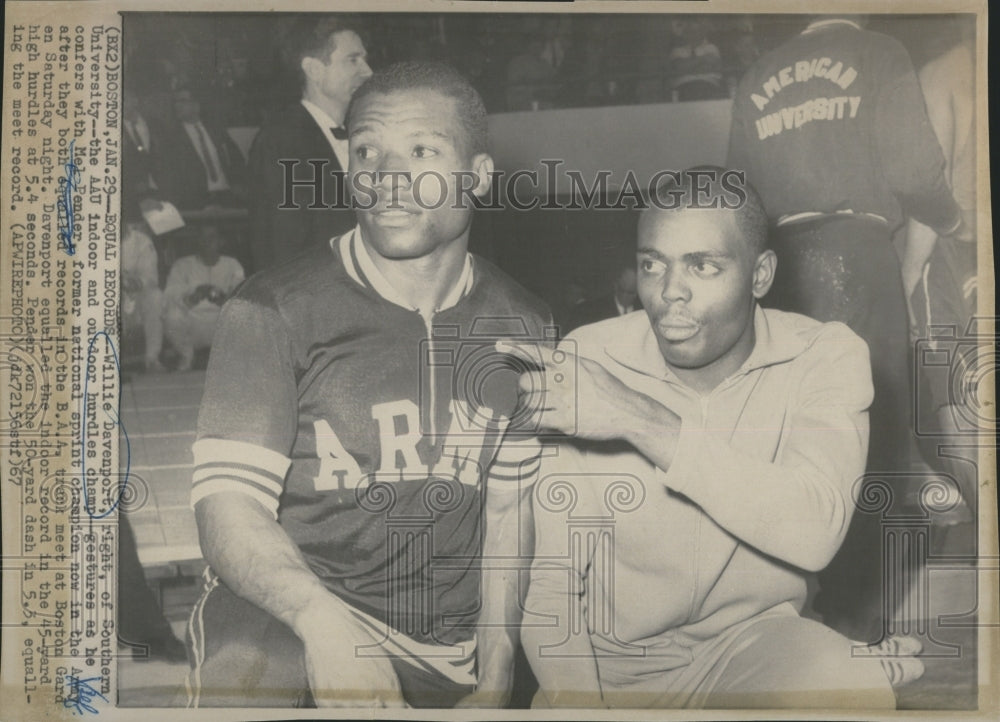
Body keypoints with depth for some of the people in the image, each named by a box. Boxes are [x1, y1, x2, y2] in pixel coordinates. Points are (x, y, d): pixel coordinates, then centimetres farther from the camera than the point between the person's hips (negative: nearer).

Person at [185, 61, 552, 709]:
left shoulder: (525, 327, 4)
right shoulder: (275, 312, -9)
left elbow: (509, 511, 9)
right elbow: (228, 502, -14)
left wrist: (494, 677, 5)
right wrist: (321, 615, -33)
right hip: (283, 619, -4)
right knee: (245, 675, -32)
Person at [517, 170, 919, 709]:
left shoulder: (825, 358, -9)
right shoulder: (584, 363, -12)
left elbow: (815, 533, -27)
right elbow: (549, 580, -9)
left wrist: (642, 422, -33)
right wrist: (577, 697, -24)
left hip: (756, 637, 1)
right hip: (610, 658, 0)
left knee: (860, 689, -26)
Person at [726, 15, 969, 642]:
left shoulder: (757, 79, 16)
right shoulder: (878, 55, 4)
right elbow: (912, 171, -5)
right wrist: (954, 222, 14)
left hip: (782, 258, 4)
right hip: (856, 253, -4)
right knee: (868, 432, 2)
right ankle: (853, 617, 6)